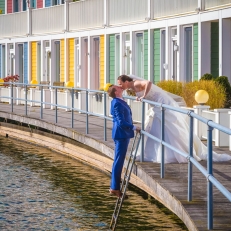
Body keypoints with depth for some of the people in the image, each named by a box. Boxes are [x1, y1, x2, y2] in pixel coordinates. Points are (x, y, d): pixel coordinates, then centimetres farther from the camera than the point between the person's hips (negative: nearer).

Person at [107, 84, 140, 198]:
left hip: (123, 134, 10)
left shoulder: (120, 101, 12)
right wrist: (134, 128, -15)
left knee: (118, 161, 14)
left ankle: (114, 187, 21)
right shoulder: (117, 103, -18)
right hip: (121, 134, -10)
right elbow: (121, 122, -22)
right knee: (119, 161, -5)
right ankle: (115, 188, 0)